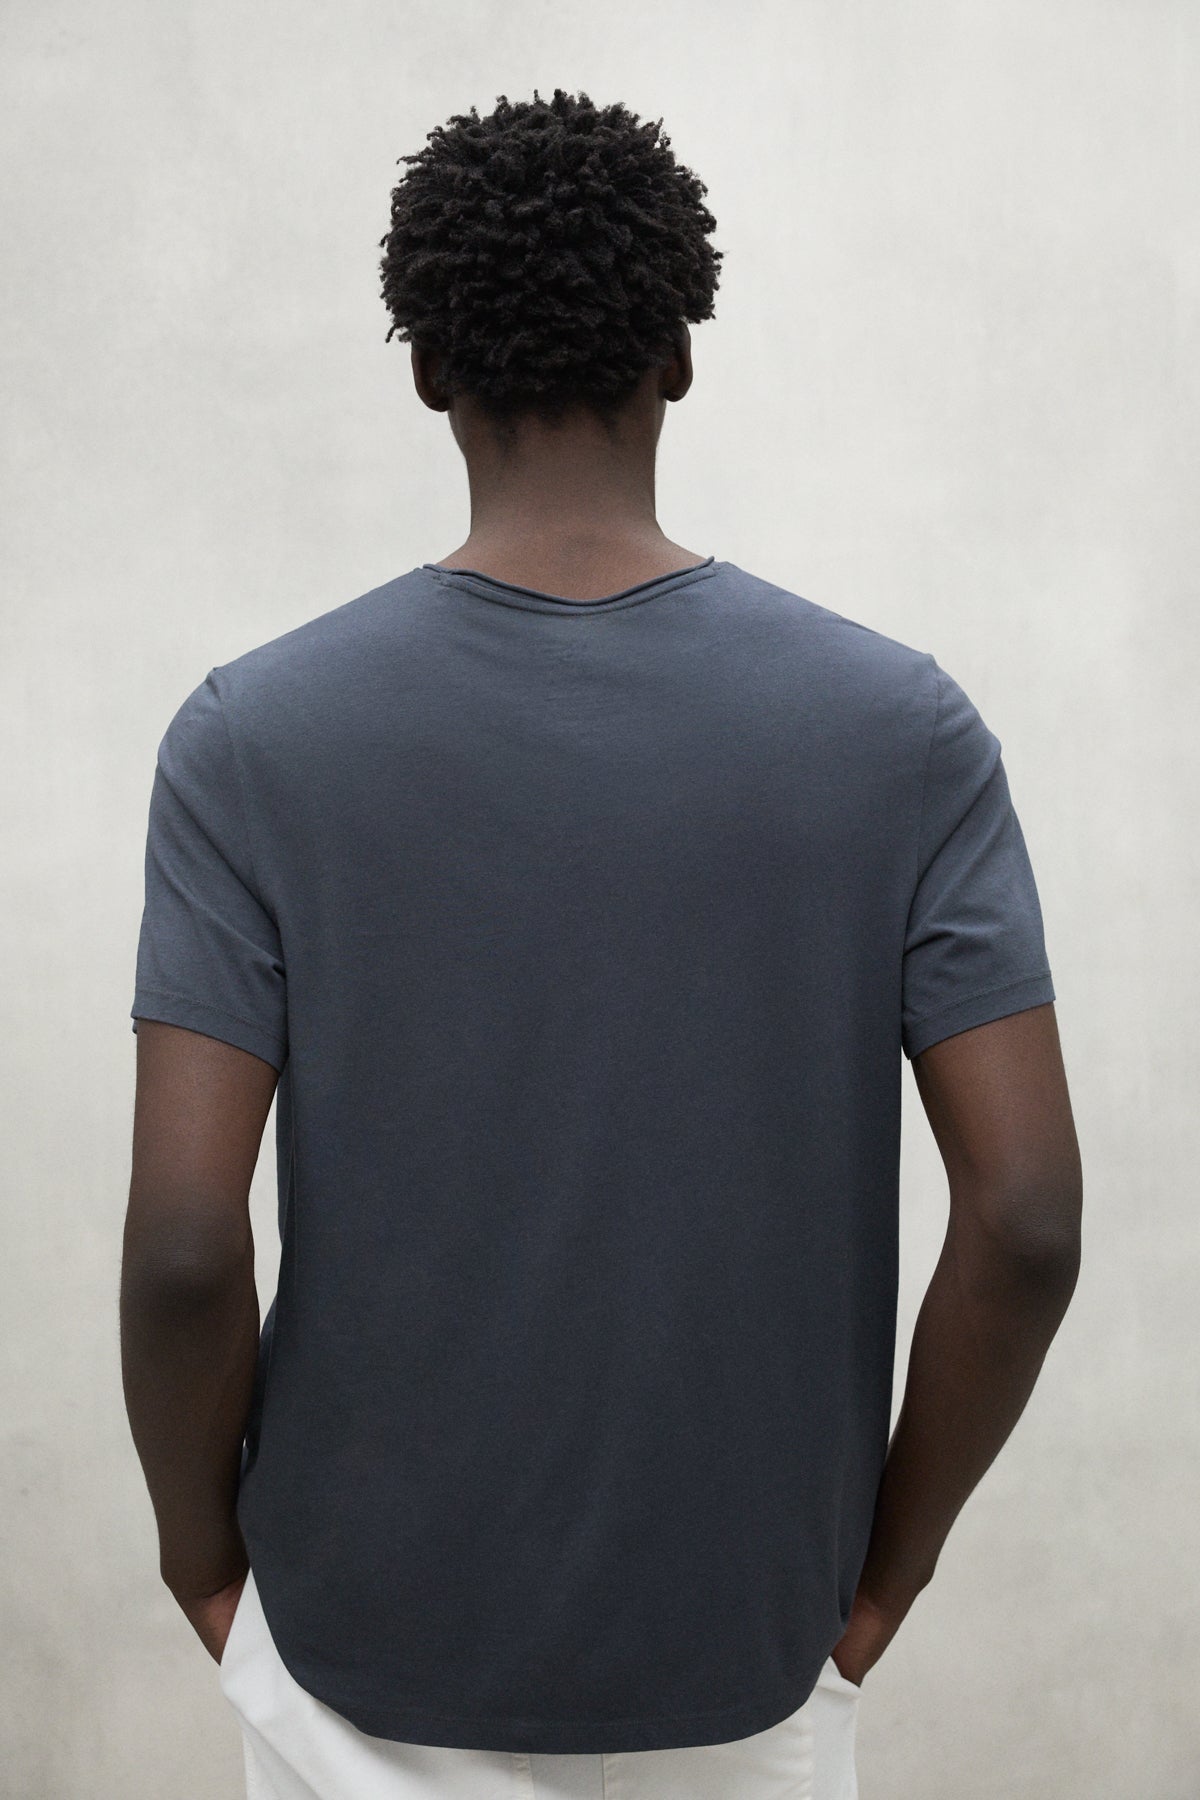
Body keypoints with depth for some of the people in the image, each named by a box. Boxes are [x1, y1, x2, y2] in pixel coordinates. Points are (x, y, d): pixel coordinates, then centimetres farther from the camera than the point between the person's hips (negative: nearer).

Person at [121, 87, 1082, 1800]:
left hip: (373, 1654, 0)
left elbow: (186, 1244, -17)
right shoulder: (899, 724, -11)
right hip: (743, 1650, 1)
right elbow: (1026, 1222, -14)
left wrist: (203, 1547, 2)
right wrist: (885, 1564, 1)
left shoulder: (256, 736, -14)